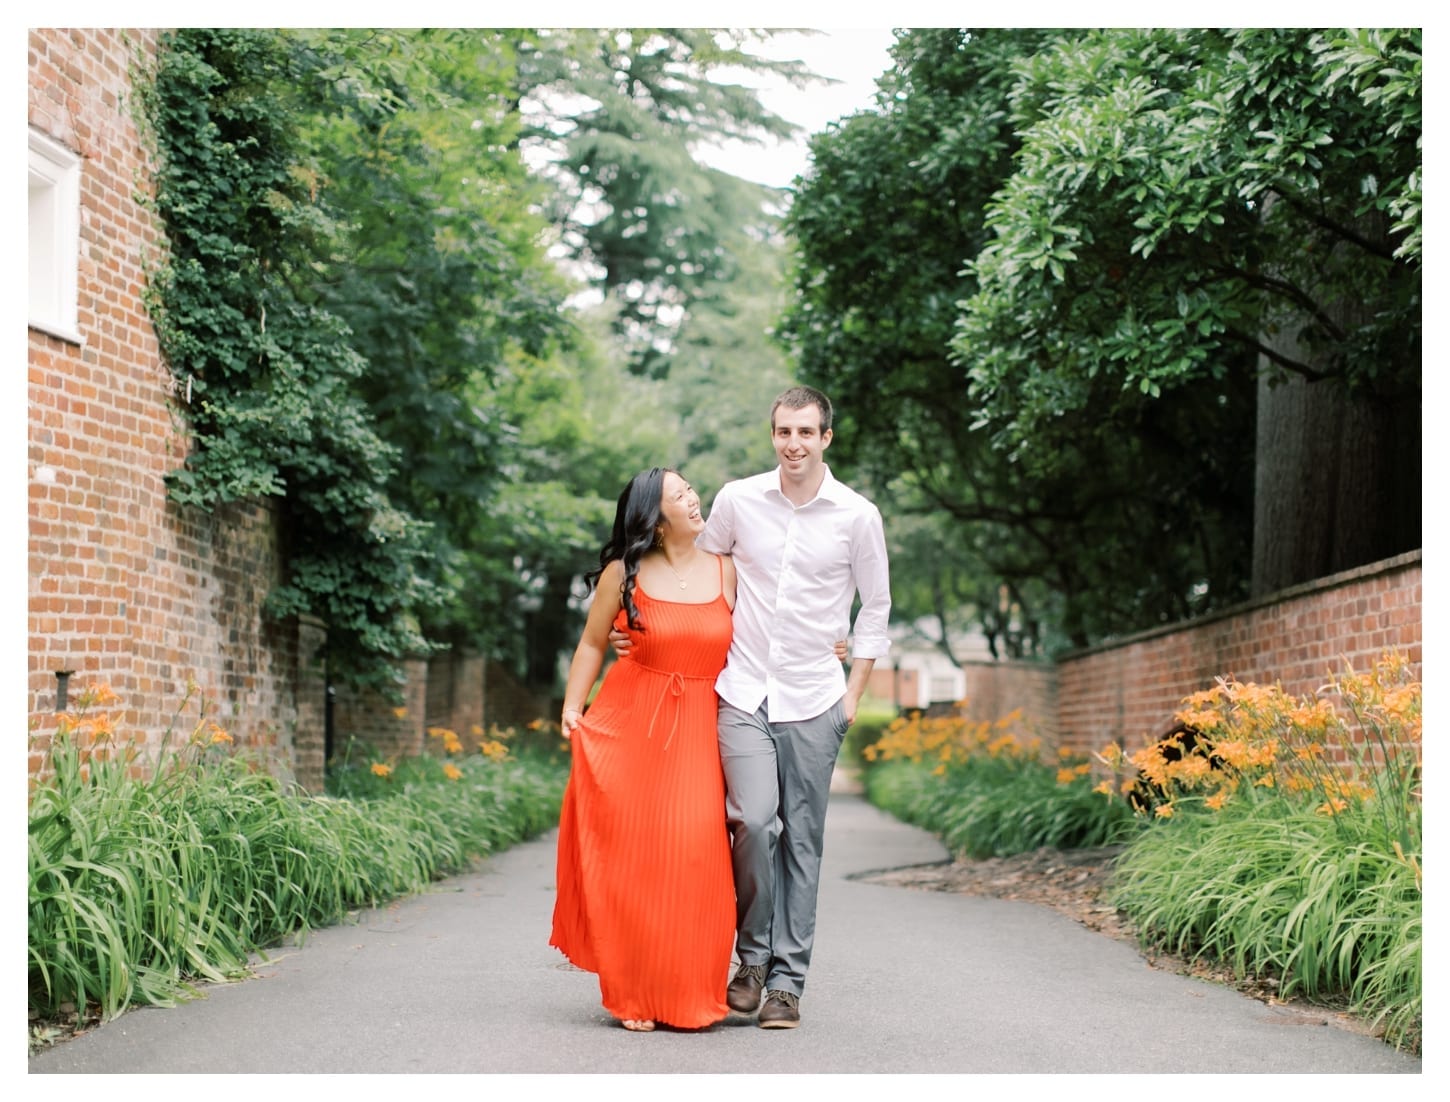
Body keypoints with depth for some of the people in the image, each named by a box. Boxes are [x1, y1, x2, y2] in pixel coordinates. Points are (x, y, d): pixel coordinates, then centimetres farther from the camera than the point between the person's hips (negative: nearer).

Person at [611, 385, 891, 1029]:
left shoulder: (857, 516, 1)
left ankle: (786, 981, 11)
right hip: (743, 692, 0)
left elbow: (875, 607, 11)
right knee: (754, 822, -15)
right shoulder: (737, 500, 3)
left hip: (813, 701, 0)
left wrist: (854, 692, 6)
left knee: (802, 841, 2)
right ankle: (753, 956, 6)